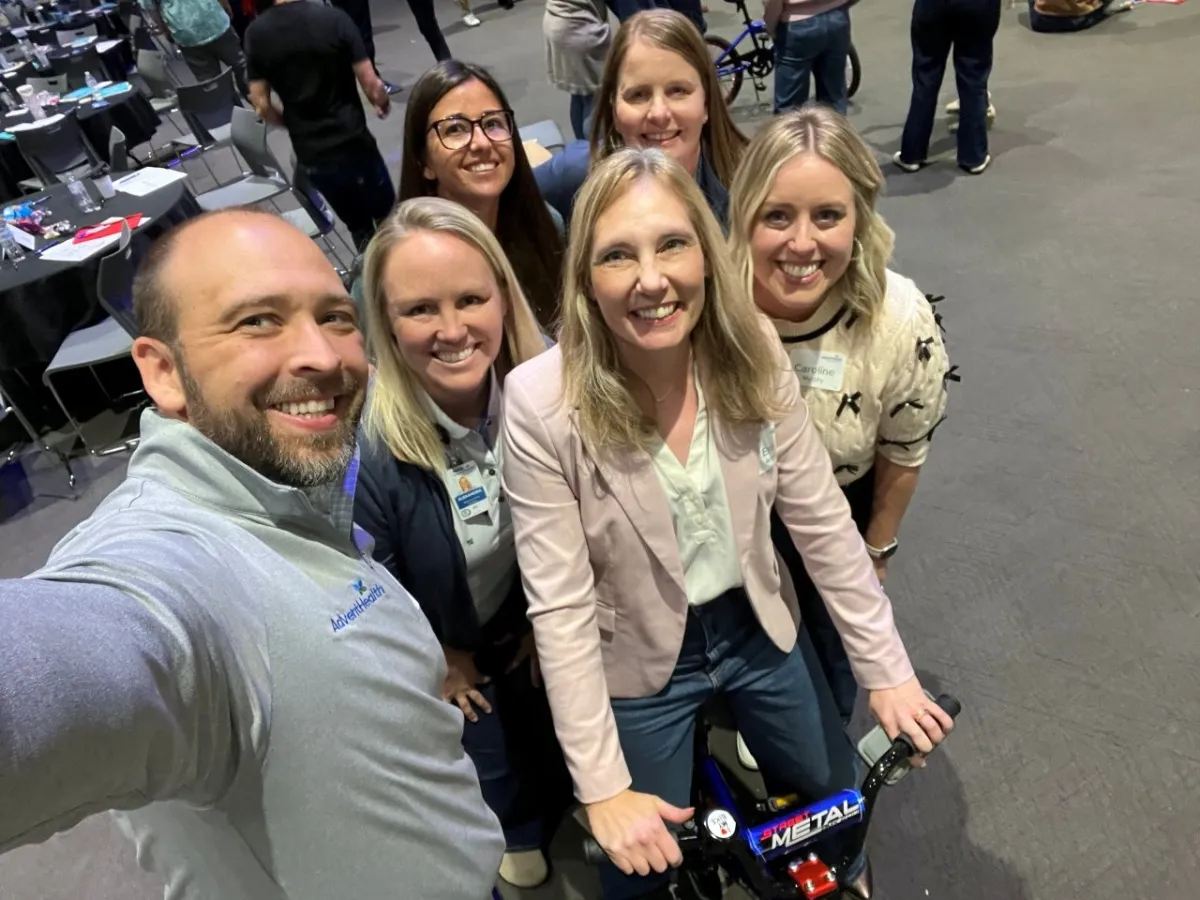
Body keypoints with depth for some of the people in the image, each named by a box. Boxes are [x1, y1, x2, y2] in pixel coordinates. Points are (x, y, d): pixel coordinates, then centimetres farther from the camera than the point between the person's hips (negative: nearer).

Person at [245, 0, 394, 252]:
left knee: (357, 226, 20)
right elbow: (370, 84, -11)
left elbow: (261, 104, -1)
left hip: (310, 154, 3)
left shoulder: (256, 33, -4)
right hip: (352, 143, -3)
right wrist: (383, 103, 13)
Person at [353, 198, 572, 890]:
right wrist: (439, 660, -5)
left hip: (528, 619, 3)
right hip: (442, 649, -2)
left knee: (555, 734, 25)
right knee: (487, 765, 20)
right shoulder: (358, 441, -37)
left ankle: (555, 813, 63)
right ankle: (516, 833, 58)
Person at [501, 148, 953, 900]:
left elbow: (823, 524, -8)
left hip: (757, 630, 4)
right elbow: (560, 608, -22)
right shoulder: (541, 403, -26)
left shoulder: (754, 353, -17)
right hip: (640, 662, -3)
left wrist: (886, 668, -6)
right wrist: (602, 787, -19)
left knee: (836, 800, 25)